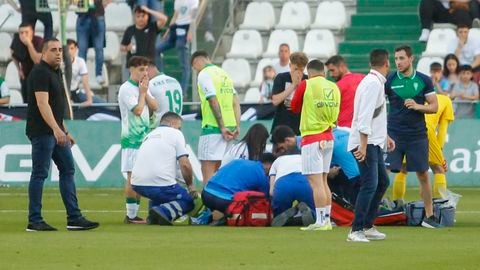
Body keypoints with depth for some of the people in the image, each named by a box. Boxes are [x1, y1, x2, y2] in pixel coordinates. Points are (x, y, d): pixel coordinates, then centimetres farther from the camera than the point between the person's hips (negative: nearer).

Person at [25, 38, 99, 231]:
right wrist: (56, 129, -32)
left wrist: (65, 131, 25)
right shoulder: (40, 72, -13)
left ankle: (74, 218, 12)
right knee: (40, 174, -7)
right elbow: (42, 103, -23)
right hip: (41, 132, -10)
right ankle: (34, 221, -3)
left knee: (68, 170, 9)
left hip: (56, 132, 10)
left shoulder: (56, 72, 18)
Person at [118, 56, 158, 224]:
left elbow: (154, 107, 8)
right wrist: (142, 93, -5)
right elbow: (137, 109, -17)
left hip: (144, 138, 8)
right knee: (133, 177, -10)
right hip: (132, 139, -8)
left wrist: (145, 92, -1)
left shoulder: (143, 87, 17)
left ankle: (134, 213, 11)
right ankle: (131, 215, -10)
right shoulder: (126, 89, -8)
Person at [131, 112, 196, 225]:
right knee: (188, 202, 11)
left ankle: (153, 218, 15)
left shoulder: (149, 135, 27)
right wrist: (190, 185, 13)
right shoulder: (175, 134, 7)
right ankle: (164, 211, -18)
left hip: (137, 184, 7)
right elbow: (185, 164, -3)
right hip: (159, 183, -7)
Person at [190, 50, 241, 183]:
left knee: (208, 169, -8)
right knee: (217, 168, 16)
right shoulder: (224, 73, 17)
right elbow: (236, 102, 12)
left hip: (213, 127, -8)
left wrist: (222, 127, -16)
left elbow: (214, 102, -15)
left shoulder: (204, 74, -7)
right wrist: (237, 126, 7)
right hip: (230, 126, 8)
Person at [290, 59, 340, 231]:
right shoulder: (334, 88, 5)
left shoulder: (306, 85, -8)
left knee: (316, 182, -8)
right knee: (323, 181, 14)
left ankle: (321, 221, -12)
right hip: (329, 138, 6)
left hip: (312, 138, -6)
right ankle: (327, 220, 15)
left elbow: (294, 108, 5)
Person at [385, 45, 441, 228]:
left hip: (417, 136, 1)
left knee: (423, 176, 8)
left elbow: (434, 107, 3)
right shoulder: (389, 80, -2)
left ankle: (429, 216, 18)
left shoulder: (424, 81, 2)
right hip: (393, 135, -1)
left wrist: (418, 106, -15)